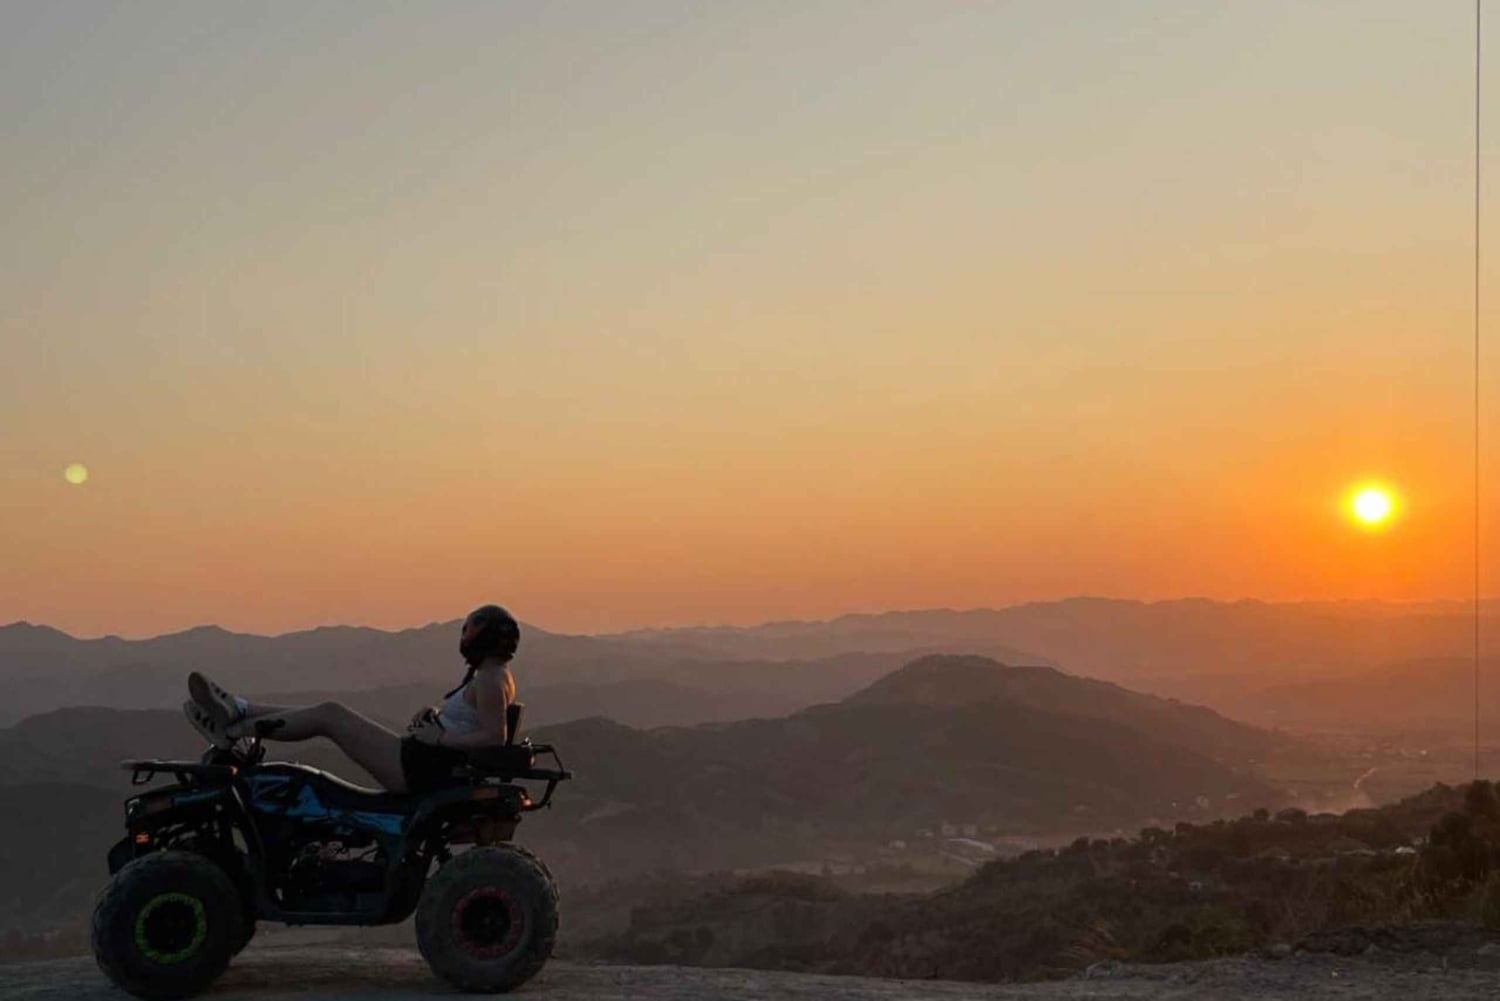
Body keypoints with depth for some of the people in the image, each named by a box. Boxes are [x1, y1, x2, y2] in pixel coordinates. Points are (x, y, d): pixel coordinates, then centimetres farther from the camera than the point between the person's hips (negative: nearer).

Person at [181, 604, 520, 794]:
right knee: (328, 714, 9)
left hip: (421, 767, -10)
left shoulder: (490, 678, -13)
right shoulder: (498, 676, 18)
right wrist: (437, 716, 10)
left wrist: (438, 739, -19)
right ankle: (237, 710, 11)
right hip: (424, 766, 10)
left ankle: (233, 730, -2)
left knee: (329, 714, -8)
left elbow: (495, 737, -25)